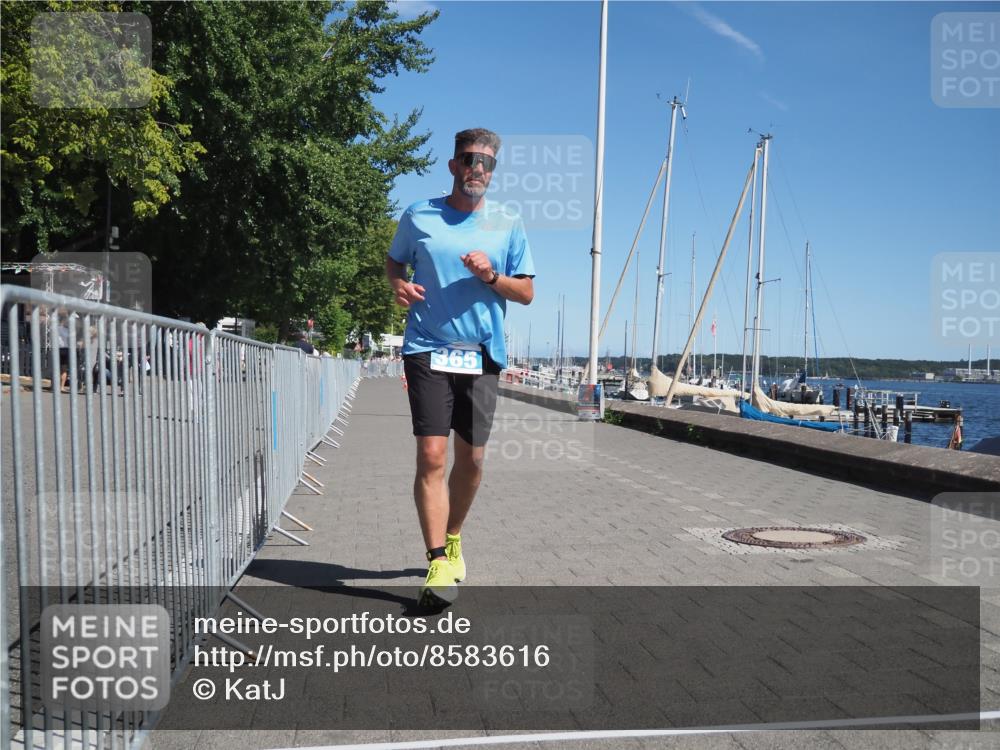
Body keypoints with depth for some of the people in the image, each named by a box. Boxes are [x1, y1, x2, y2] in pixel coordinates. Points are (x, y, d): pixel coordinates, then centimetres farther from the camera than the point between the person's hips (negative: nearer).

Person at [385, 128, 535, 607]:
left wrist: (491, 276, -10)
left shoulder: (508, 225, 8)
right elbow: (394, 262, 19)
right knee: (431, 455, -12)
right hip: (428, 350, -2)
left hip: (482, 355, 2)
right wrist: (399, 284, -3)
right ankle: (438, 563, -7)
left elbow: (526, 293, 8)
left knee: (471, 460, 8)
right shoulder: (418, 217, 5)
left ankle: (452, 539, 32)